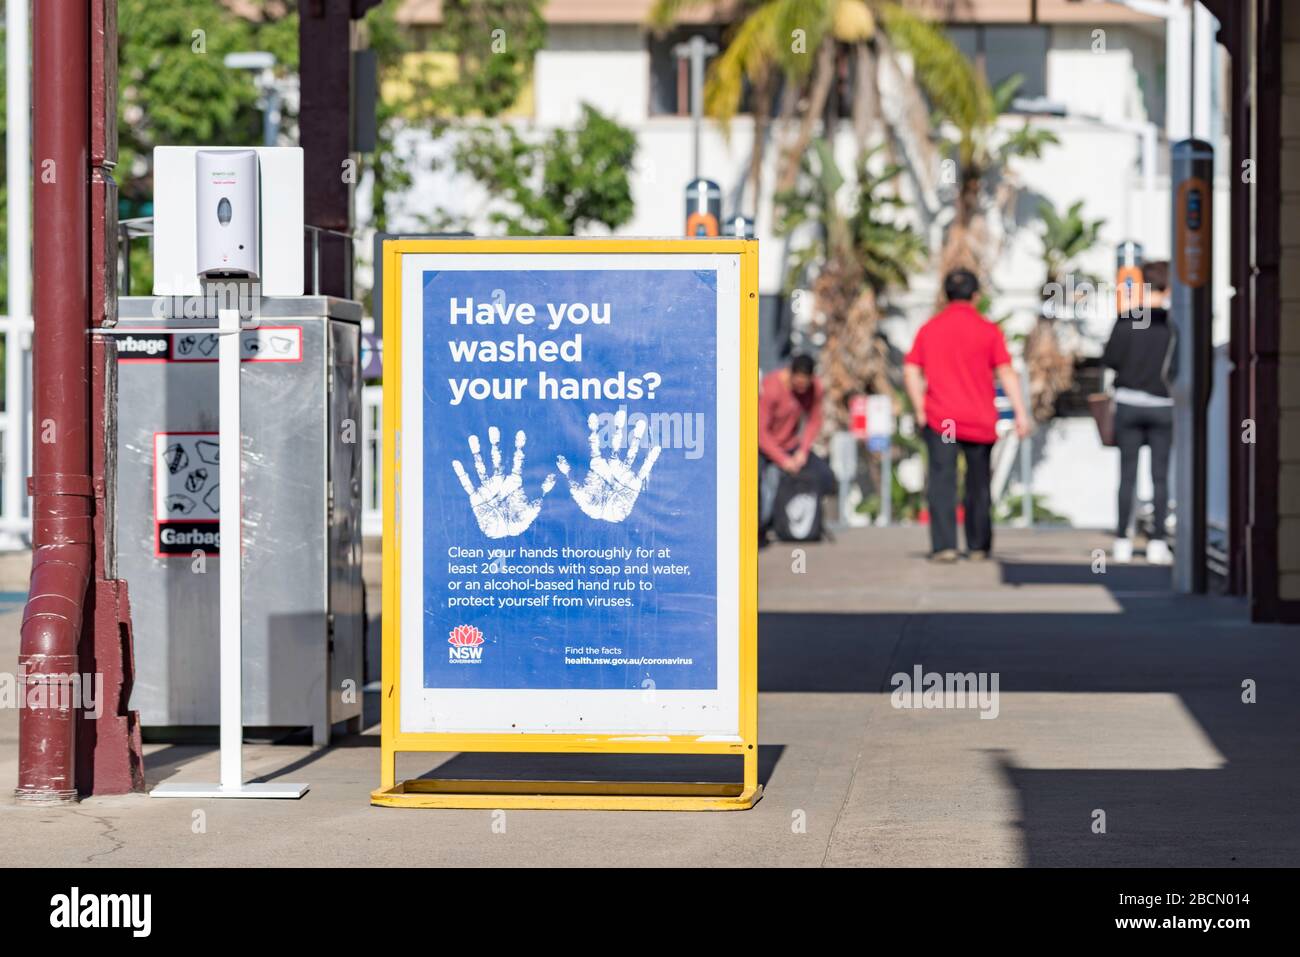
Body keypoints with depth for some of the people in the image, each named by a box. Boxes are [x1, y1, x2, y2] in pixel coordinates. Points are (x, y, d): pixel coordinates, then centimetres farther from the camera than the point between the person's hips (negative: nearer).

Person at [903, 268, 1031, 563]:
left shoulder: (929, 329, 6)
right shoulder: (988, 330, 0)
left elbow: (910, 372, 2)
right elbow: (1006, 373, -7)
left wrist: (920, 411, 8)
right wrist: (1021, 414, -8)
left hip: (939, 418, 0)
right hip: (979, 421, 0)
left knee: (942, 481, -4)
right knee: (979, 483, 13)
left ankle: (944, 546, -16)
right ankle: (978, 546, 21)